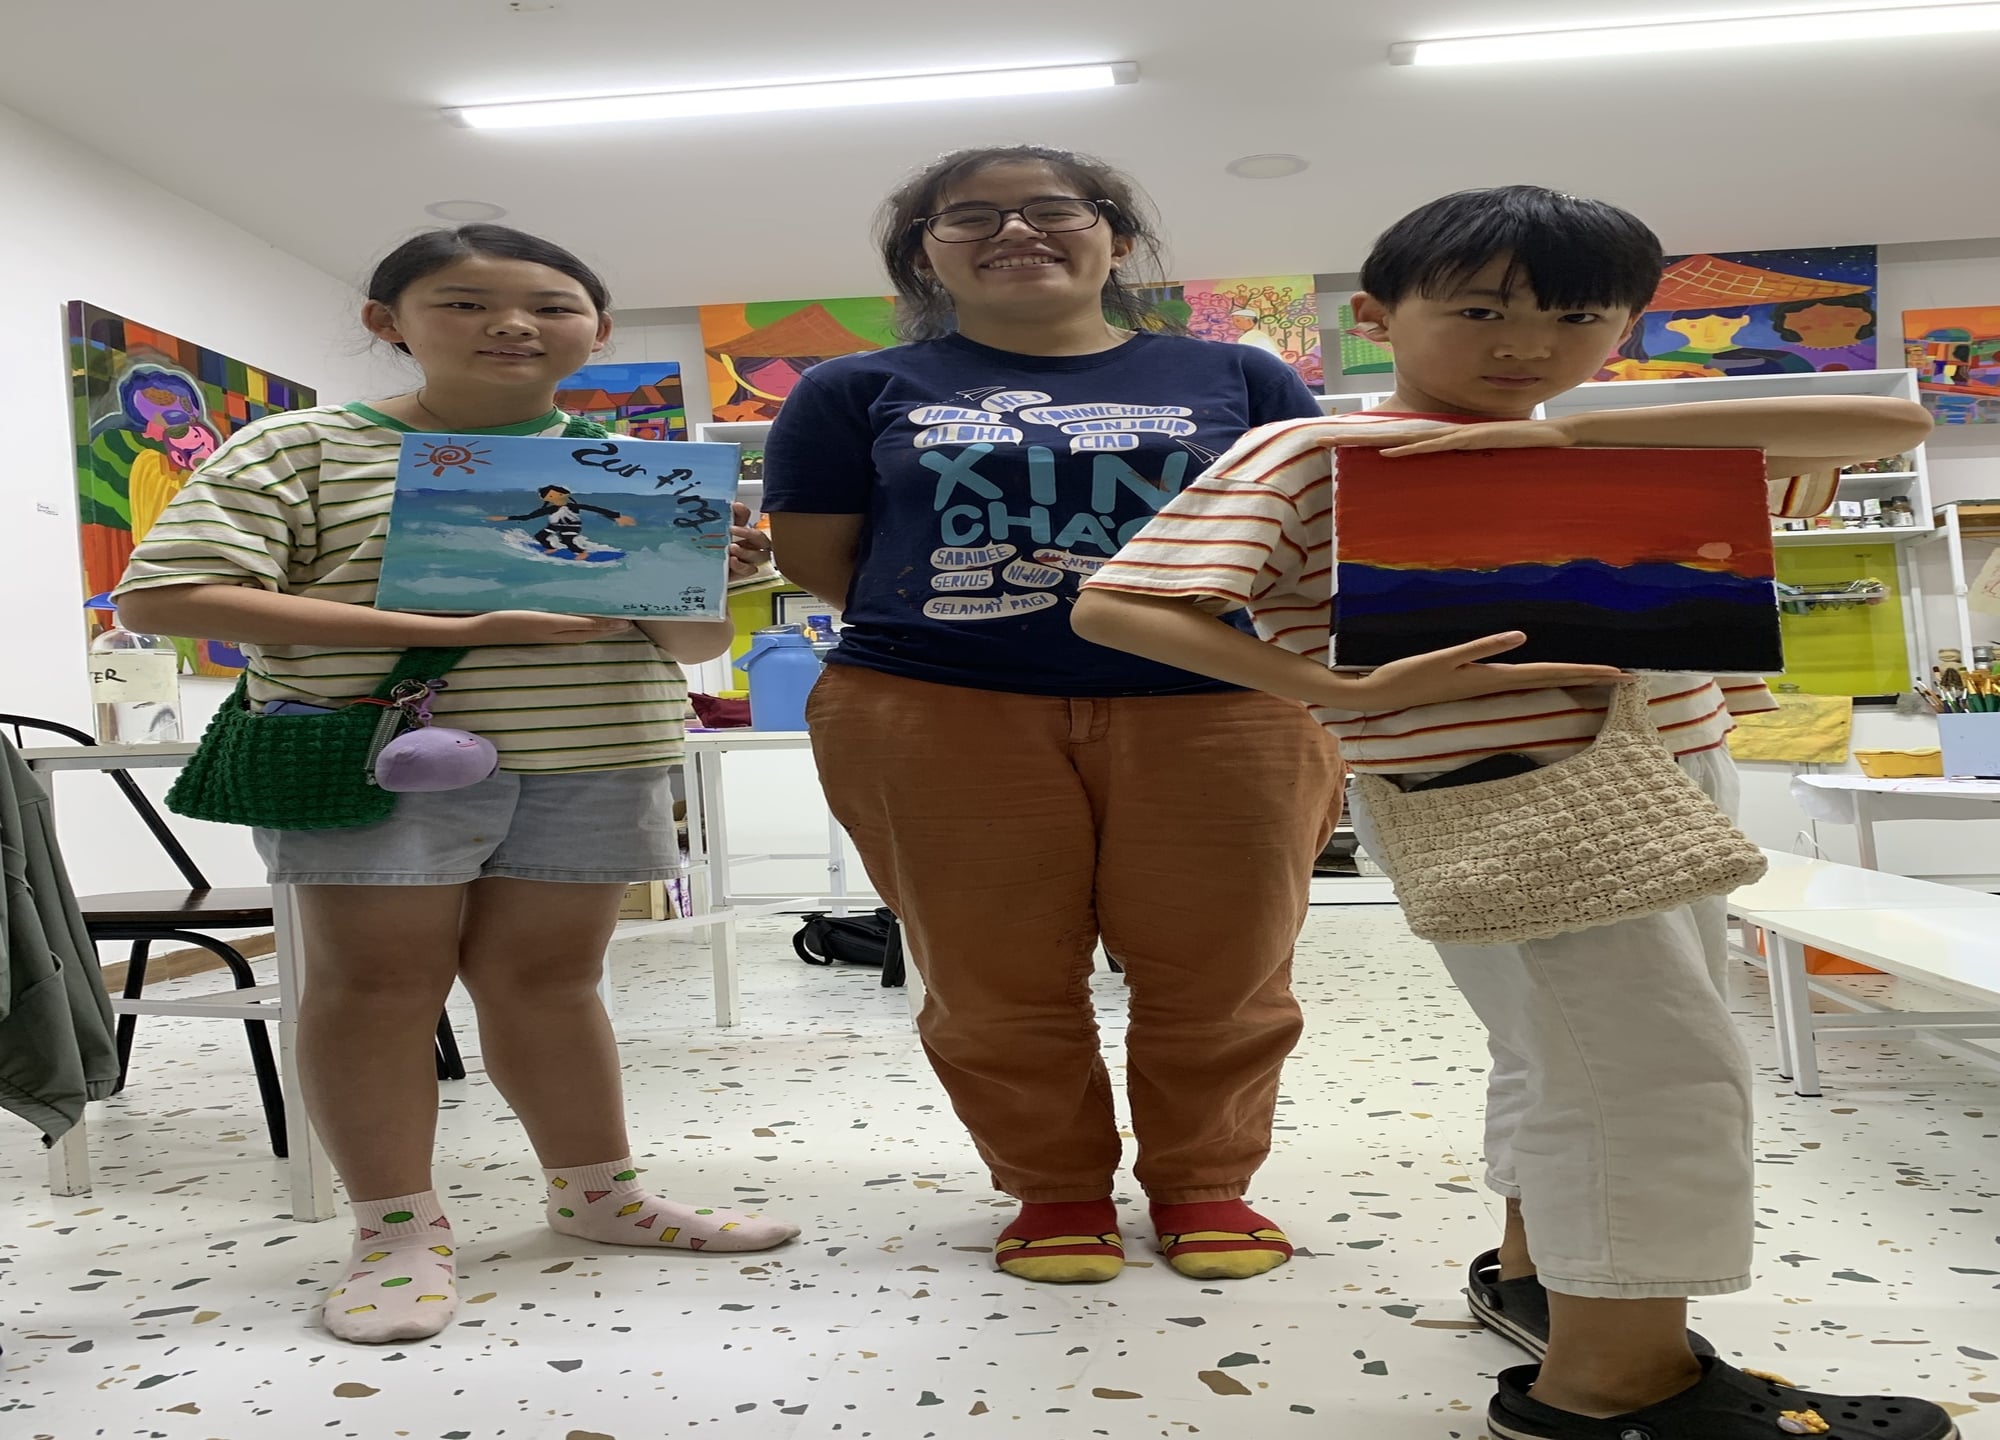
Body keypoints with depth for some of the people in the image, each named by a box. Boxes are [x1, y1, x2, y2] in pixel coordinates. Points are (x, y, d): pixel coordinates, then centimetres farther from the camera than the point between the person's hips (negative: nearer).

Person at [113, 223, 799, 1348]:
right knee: (379, 980, 3)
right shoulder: (306, 447, 0)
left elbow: (697, 643, 14)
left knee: (548, 975, 10)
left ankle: (601, 1192, 25)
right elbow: (167, 595, -12)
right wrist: (449, 631, -17)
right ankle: (398, 1229, 17)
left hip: (595, 760, 3)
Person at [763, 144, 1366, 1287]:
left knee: (1223, 967, 6)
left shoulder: (1238, 379, 12)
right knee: (998, 978, 6)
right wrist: (966, 614, 0)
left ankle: (1205, 1181, 29)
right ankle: (1056, 1189, 29)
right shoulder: (861, 393, 11)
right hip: (941, 716, 0)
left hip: (1220, 707, 1)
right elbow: (816, 558, 7)